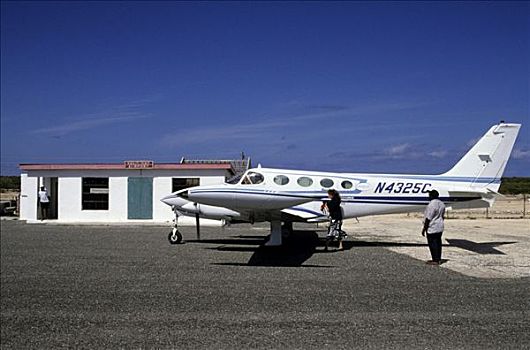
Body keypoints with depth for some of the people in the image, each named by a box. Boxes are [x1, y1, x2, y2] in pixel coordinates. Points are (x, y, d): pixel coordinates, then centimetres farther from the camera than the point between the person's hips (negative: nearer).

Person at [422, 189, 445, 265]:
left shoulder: (431, 205, -21)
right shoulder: (442, 204, 9)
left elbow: (428, 218, -21)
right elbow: (443, 216, 16)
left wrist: (424, 229, -15)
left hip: (432, 228, -9)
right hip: (440, 227, 9)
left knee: (433, 244, -3)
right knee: (438, 243, 13)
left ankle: (435, 260, 0)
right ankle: (439, 259, 19)